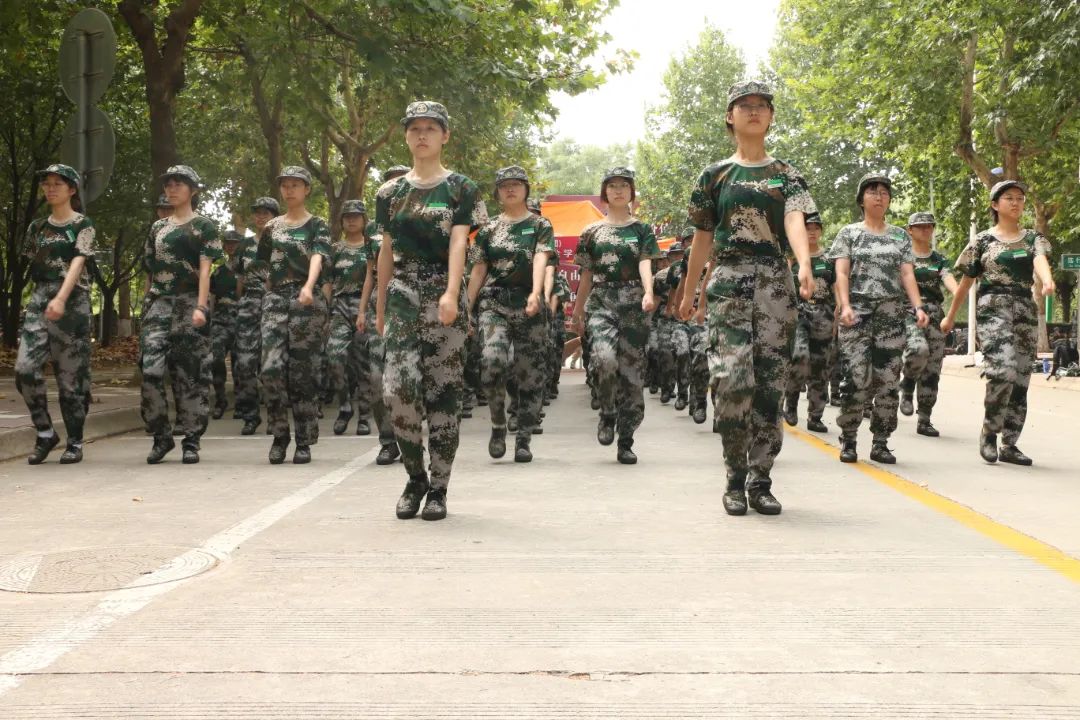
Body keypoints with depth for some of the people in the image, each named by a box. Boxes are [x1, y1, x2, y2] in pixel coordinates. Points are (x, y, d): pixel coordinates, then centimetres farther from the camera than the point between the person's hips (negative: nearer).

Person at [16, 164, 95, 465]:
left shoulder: (83, 225, -1)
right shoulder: (36, 227, 15)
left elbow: (78, 262, -15)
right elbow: (33, 266, 20)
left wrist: (61, 299, -30)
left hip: (72, 303, -4)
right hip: (39, 301, 4)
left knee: (71, 374, -2)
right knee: (25, 368, -11)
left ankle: (75, 442, 9)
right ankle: (45, 433, 4)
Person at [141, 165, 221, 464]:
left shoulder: (203, 226, 6)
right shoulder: (158, 228, 19)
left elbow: (205, 269, -4)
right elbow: (150, 271, 20)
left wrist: (201, 307, -15)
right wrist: (146, 305, 12)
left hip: (190, 303, -3)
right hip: (159, 303, 3)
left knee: (190, 373, -3)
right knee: (151, 369, -11)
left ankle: (191, 441, 3)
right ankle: (161, 436, 1)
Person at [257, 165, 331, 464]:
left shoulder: (317, 225, 4)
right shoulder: (271, 227, 15)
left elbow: (318, 257, -14)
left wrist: (308, 287, -31)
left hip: (306, 299, -3)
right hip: (275, 298, 3)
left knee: (303, 372, -2)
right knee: (271, 367, -12)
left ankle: (304, 441, 6)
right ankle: (279, 434, 3)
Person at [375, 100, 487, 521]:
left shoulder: (460, 189, 5)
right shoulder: (391, 192, 15)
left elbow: (458, 242, -8)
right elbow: (387, 252, 18)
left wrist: (451, 293, -22)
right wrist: (380, 308, 17)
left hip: (444, 297, -2)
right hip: (403, 296, 2)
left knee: (443, 391, -1)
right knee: (399, 385, -13)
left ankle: (438, 487, 8)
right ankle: (415, 477, 5)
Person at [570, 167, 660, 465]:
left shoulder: (642, 230, 10)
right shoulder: (592, 231, 13)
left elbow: (645, 264, -6)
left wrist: (648, 293, -25)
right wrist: (577, 312, 17)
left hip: (633, 304, 0)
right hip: (600, 302, 0)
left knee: (632, 368, -2)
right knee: (604, 357, -26)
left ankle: (626, 442, 6)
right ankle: (607, 413, 0)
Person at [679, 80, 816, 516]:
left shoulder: (787, 176, 10)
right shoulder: (715, 175, 12)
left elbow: (795, 221, -9)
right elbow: (703, 238, 16)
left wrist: (804, 264, -29)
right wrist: (688, 293, 16)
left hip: (775, 282, 1)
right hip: (728, 280, -1)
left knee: (770, 383, 1)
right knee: (731, 378, -14)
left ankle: (760, 481, 9)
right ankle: (735, 480, -1)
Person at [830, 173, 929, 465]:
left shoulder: (901, 236, 15)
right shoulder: (848, 233, 8)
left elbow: (907, 274, 8)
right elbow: (842, 273, -1)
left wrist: (918, 306, -8)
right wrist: (845, 305, -17)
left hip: (891, 315, 3)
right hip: (857, 313, -3)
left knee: (888, 380, 0)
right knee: (856, 379, -11)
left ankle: (881, 443, 6)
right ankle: (848, 441, 0)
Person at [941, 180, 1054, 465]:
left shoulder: (1033, 238, 11)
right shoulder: (982, 241, 4)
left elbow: (1040, 260, -11)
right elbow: (966, 282, 10)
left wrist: (1047, 281, -34)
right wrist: (950, 317, 14)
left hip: (1025, 311, 4)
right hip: (993, 308, -4)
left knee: (1020, 378, 5)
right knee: (1003, 370, -23)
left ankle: (1009, 445, 13)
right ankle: (989, 430, -3)